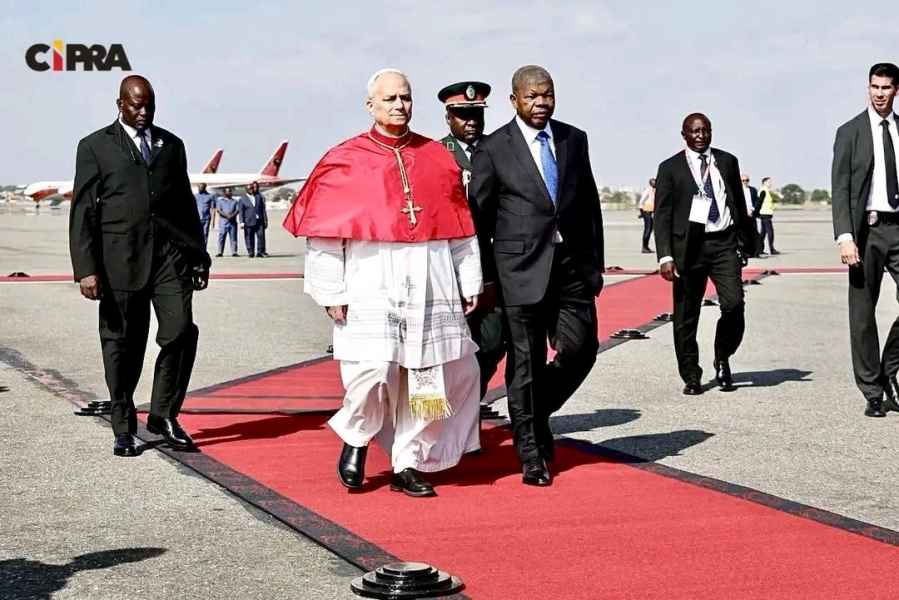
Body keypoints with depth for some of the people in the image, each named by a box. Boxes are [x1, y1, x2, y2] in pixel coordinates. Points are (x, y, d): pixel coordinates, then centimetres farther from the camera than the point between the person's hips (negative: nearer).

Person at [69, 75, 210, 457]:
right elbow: (83, 212, 1)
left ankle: (163, 415, 6)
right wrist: (86, 269, -8)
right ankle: (123, 429, 15)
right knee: (122, 345, 3)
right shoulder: (95, 147, 6)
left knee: (181, 331, -11)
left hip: (170, 254, 2)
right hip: (120, 260, -2)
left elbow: (186, 203, 22)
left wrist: (199, 255, 18)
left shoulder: (171, 145, 17)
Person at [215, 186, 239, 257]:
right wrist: (226, 215, -16)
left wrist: (232, 215, -14)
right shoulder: (220, 200, 9)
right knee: (221, 237, -4)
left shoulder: (235, 200, 16)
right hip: (223, 221, -2)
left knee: (233, 237, -2)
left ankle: (234, 252, -2)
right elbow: (218, 210, -2)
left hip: (233, 221, 2)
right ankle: (220, 252, -2)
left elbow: (237, 210, 6)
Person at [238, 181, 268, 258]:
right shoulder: (242, 199, 7)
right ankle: (250, 252, 8)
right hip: (249, 222, -2)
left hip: (259, 221, 2)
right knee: (249, 238, 0)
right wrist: (242, 222, -9)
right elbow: (241, 211, 1)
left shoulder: (259, 197, 16)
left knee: (261, 236, -7)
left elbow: (263, 209, 15)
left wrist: (265, 220, 10)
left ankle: (260, 252, -2)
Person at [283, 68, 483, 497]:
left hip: (430, 289, 4)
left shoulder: (437, 158, 11)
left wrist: (470, 283, 10)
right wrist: (331, 292, -5)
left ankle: (407, 465, 17)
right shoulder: (345, 162, 2)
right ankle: (356, 439, 13)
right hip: (371, 289, -3)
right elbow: (324, 232, 0)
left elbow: (460, 226, 14)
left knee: (427, 375, 3)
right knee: (373, 369, -16)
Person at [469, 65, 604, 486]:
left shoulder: (574, 139, 11)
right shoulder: (492, 150, -2)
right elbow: (478, 217, 0)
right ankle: (531, 455, 11)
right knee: (525, 361, 1)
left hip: (571, 265, 4)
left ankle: (537, 414, 26)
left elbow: (590, 204, 15)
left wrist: (595, 263, 11)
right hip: (522, 269, -4)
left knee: (581, 349, -1)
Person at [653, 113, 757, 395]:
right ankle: (691, 377, 13)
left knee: (734, 305, -13)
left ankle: (723, 359, 12)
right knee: (686, 316, 1)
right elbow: (662, 215, 0)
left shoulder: (727, 162, 12)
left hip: (725, 243, 1)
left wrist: (746, 242, 16)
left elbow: (740, 204, 18)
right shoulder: (671, 168, 4)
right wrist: (665, 256, -10)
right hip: (689, 245, -1)